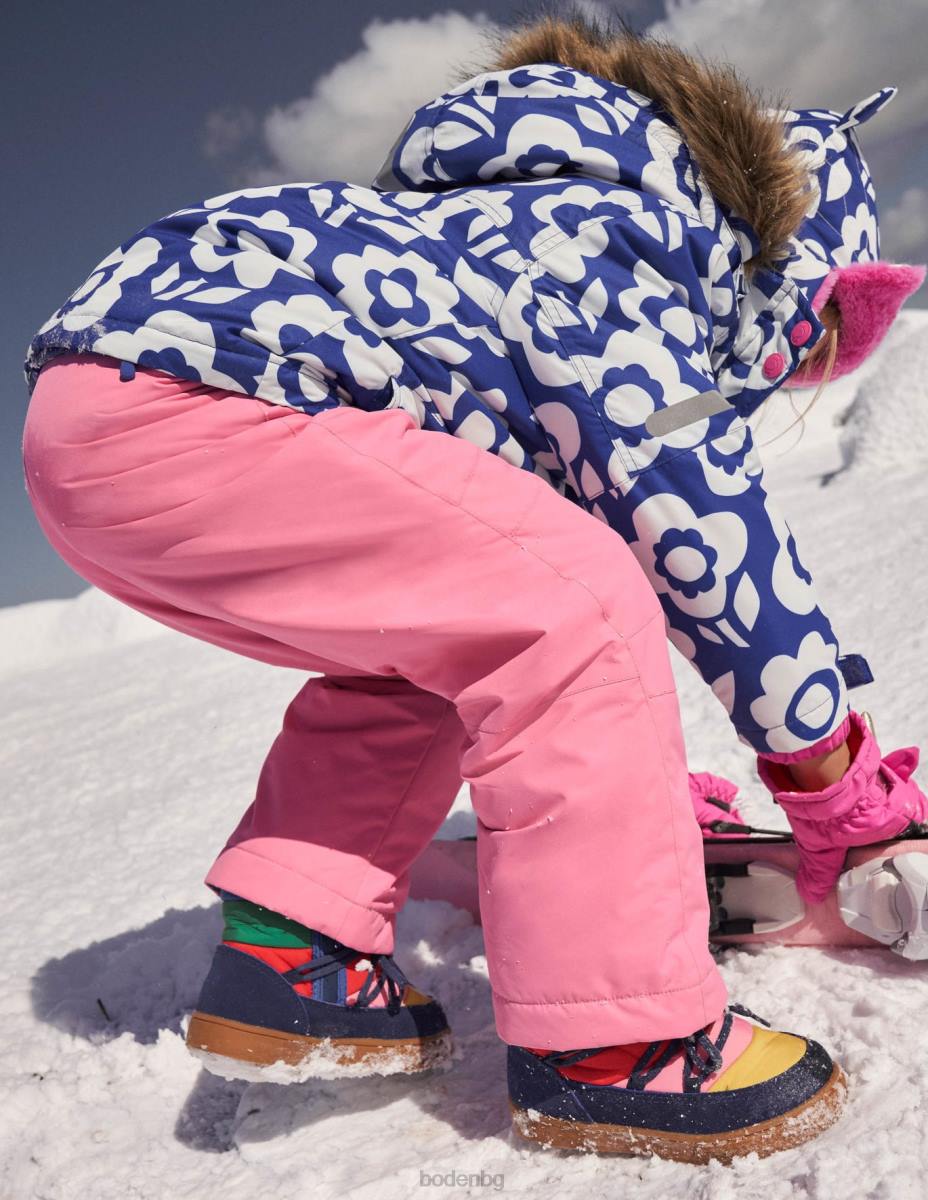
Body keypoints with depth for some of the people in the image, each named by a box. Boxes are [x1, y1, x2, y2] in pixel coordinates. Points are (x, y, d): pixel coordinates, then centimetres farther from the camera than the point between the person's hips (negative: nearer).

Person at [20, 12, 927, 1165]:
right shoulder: (624, 238, -3)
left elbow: (599, 521, 30)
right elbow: (701, 522, -9)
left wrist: (625, 773, 35)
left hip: (95, 421, 11)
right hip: (164, 394, -11)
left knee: (427, 650, 19)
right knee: (570, 606, -14)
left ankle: (284, 957, 14)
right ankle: (606, 1041, -6)